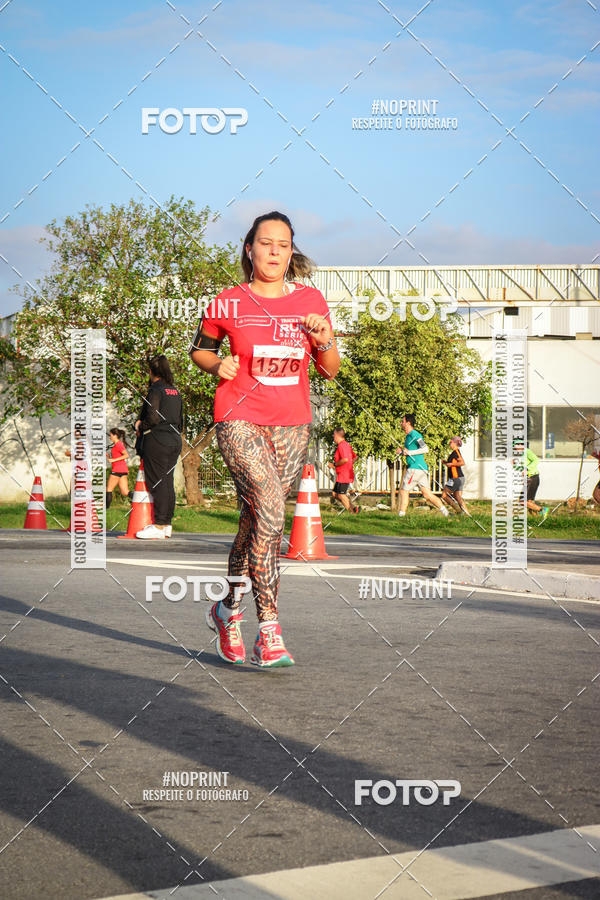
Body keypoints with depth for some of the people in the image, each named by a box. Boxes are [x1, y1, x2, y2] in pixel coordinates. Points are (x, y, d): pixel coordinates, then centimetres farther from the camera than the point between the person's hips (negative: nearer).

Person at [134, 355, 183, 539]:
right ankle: (167, 524, 13)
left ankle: (159, 526, -8)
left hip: (157, 440, -8)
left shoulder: (155, 390, -10)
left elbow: (152, 417, -20)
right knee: (168, 482, 10)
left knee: (157, 482, -6)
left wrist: (141, 428, -1)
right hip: (175, 440, 8)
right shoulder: (175, 391, 13)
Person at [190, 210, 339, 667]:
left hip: (292, 424, 4)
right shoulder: (229, 304, -1)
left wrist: (324, 342, -11)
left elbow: (330, 371, 10)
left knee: (257, 520, 9)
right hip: (240, 419, -4)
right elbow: (199, 348, 15)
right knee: (269, 513, -21)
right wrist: (218, 365, -6)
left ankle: (230, 609, 31)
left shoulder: (311, 301, 5)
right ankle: (269, 629, -17)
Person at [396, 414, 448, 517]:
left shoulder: (415, 435, -9)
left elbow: (425, 449, -20)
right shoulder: (408, 436, 21)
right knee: (427, 494, 5)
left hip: (416, 468, -9)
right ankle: (445, 512, -1)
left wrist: (409, 452, -18)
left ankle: (401, 515, -1)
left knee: (403, 490, -3)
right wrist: (401, 451, 13)